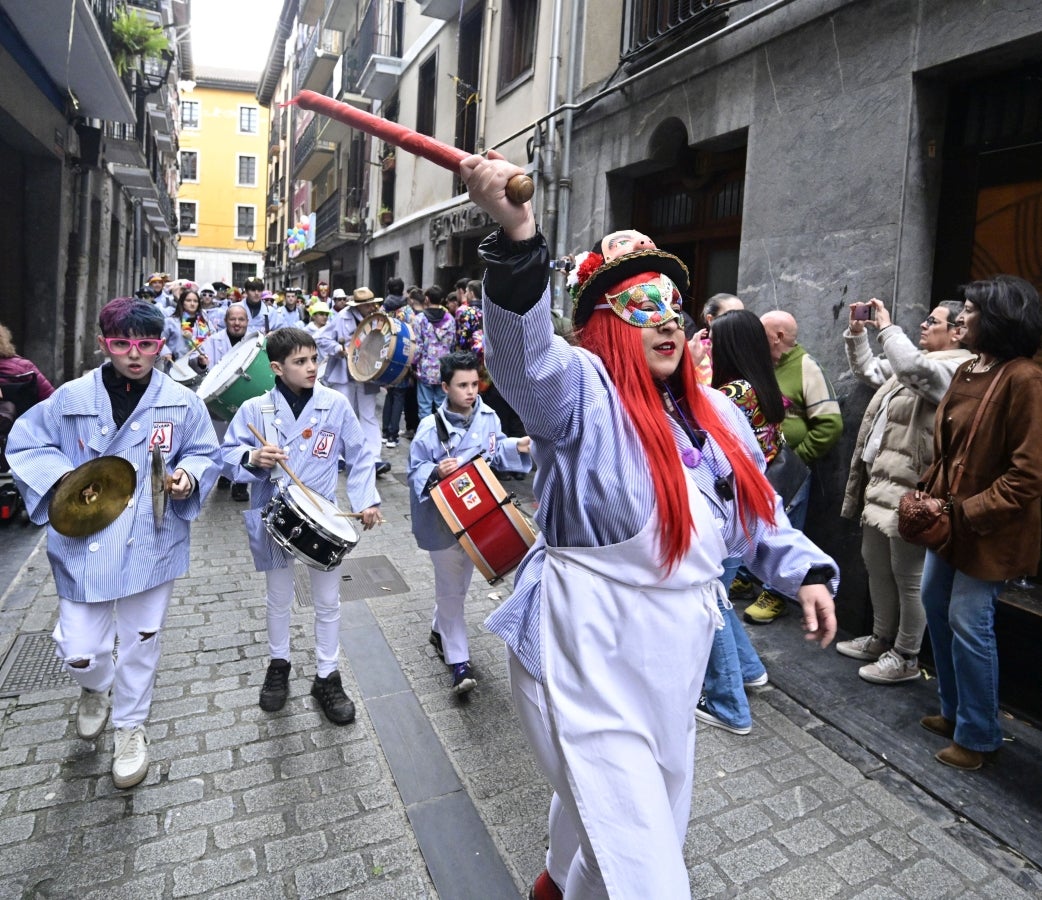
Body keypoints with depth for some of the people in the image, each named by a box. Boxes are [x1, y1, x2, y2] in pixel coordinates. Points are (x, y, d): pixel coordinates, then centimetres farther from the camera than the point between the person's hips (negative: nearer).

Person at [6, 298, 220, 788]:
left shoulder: (182, 402, -4)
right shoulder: (71, 398, -4)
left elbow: (206, 453, 5)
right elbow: (25, 443, 6)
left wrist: (189, 476, -16)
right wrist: (61, 475, -12)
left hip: (151, 545, 0)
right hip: (84, 545, 0)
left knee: (140, 643, 14)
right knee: (80, 650, 3)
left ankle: (129, 726, 39)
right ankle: (95, 689, 43)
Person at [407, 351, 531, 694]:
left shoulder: (488, 417, -3)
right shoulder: (430, 427, -17)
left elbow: (496, 451, 11)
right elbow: (415, 470, -10)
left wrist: (517, 447, -7)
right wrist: (436, 471, -30)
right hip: (443, 520, -5)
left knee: (460, 583, 21)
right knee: (451, 588, 1)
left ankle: (440, 630, 46)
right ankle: (459, 660, 11)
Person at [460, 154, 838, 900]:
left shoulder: (714, 413, 5)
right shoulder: (579, 392, -17)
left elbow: (758, 512, 16)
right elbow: (522, 349, -39)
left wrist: (807, 570, 6)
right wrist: (517, 234, -52)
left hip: (678, 649, 8)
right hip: (591, 650, -8)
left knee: (652, 812, 30)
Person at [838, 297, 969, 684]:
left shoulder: (955, 369, -13)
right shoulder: (911, 363, 17)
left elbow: (912, 368, -33)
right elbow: (867, 370, 30)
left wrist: (887, 326, -19)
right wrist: (857, 332, 16)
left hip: (909, 490, -10)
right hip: (881, 481, 10)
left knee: (907, 574, 1)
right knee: (876, 563, 19)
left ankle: (906, 656, 17)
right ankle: (882, 639, 34)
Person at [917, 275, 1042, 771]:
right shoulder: (966, 371, 9)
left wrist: (970, 512, -20)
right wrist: (931, 493, 4)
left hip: (988, 528, -9)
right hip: (951, 519, 9)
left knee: (968, 623, -1)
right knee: (935, 603, 16)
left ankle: (978, 735, 20)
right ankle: (954, 711, 34)